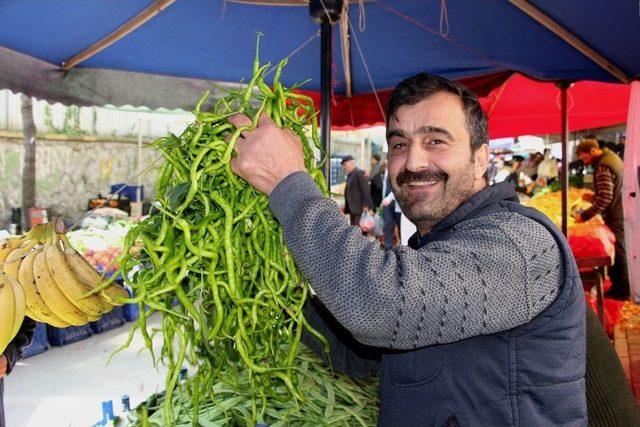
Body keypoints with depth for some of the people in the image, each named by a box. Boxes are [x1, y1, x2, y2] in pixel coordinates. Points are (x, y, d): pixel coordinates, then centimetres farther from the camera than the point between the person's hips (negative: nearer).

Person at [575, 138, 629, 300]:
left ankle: (622, 290, 10)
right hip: (622, 213, 10)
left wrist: (585, 215, -24)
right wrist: (594, 197, 9)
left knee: (618, 252, 0)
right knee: (621, 251, 18)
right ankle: (620, 285, 29)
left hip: (615, 217, -10)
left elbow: (605, 198, -29)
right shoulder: (611, 157, 10)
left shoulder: (603, 167, -23)